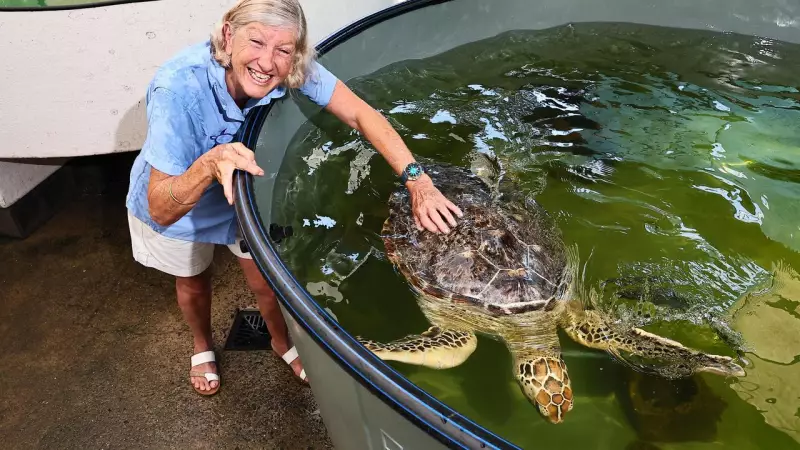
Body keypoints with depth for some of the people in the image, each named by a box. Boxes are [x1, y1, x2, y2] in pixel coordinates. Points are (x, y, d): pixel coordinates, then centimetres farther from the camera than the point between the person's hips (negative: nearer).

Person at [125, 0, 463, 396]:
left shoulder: (293, 69, -31)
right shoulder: (178, 89, -41)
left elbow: (360, 114, -28)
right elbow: (161, 210, -39)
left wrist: (416, 179, -39)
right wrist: (210, 164, -58)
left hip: (244, 188, 2)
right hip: (175, 202, -2)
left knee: (266, 280, 15)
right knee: (193, 283, 22)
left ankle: (283, 343, 49)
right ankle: (202, 346, 57)